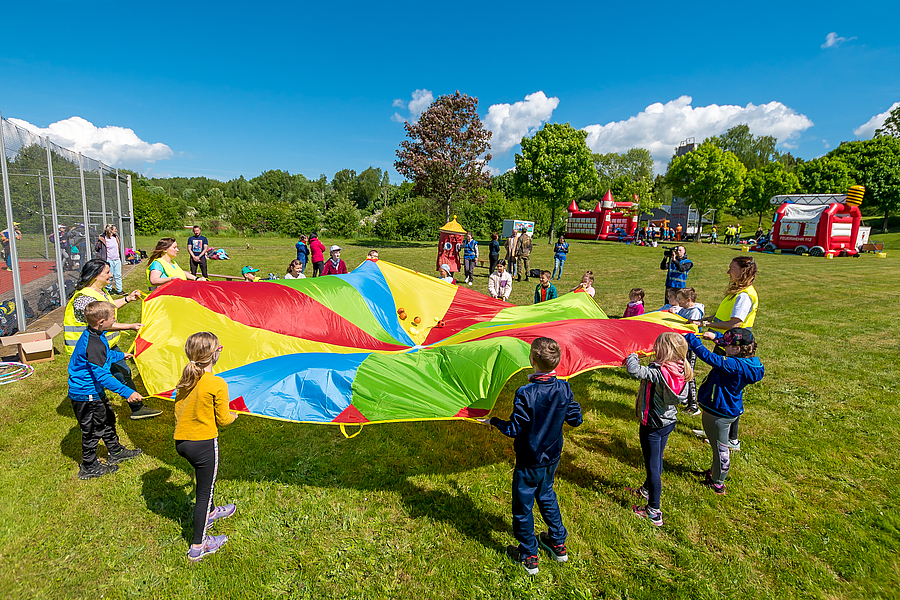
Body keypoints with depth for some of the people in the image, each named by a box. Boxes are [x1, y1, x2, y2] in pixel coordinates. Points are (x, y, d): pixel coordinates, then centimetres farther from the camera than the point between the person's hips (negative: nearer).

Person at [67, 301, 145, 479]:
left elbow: (105, 356, 23)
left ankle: (115, 452, 42)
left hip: (95, 392, 10)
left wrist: (121, 355, 41)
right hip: (86, 396, -10)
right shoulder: (93, 344, -32)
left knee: (107, 419, 24)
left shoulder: (94, 335, 0)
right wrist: (127, 392, -33)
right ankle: (89, 467, 25)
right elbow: (103, 376, -33)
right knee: (92, 430, 6)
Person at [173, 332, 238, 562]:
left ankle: (210, 512, 53)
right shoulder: (218, 384, -20)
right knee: (203, 492, 7)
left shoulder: (183, 381, 0)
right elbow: (223, 420, -12)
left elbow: (178, 411, 10)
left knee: (204, 478, 31)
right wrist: (233, 416, 9)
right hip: (204, 443, -7)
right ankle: (198, 546, 19)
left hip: (180, 441, 7)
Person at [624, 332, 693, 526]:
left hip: (653, 426, -8)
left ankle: (654, 512, 17)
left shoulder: (657, 372, -30)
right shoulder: (680, 371, -6)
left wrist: (632, 356, -16)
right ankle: (647, 490, 49)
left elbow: (634, 370, -39)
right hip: (668, 421, 8)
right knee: (656, 461, 26)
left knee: (653, 466, 5)